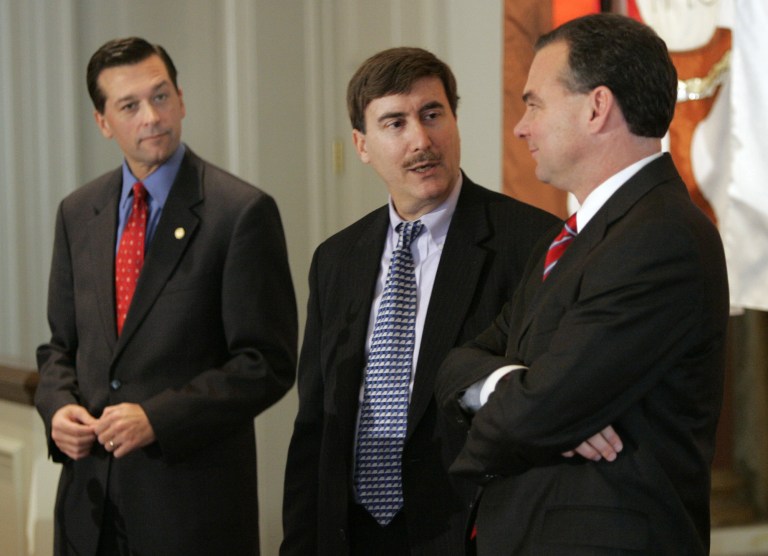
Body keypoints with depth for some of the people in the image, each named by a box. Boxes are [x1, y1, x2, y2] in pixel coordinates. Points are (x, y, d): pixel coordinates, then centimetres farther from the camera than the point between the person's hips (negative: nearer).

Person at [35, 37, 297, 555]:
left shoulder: (243, 212, -9)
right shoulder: (77, 213, 9)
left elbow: (268, 364, -11)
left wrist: (156, 419, -18)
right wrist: (58, 406, -4)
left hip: (193, 499, -4)